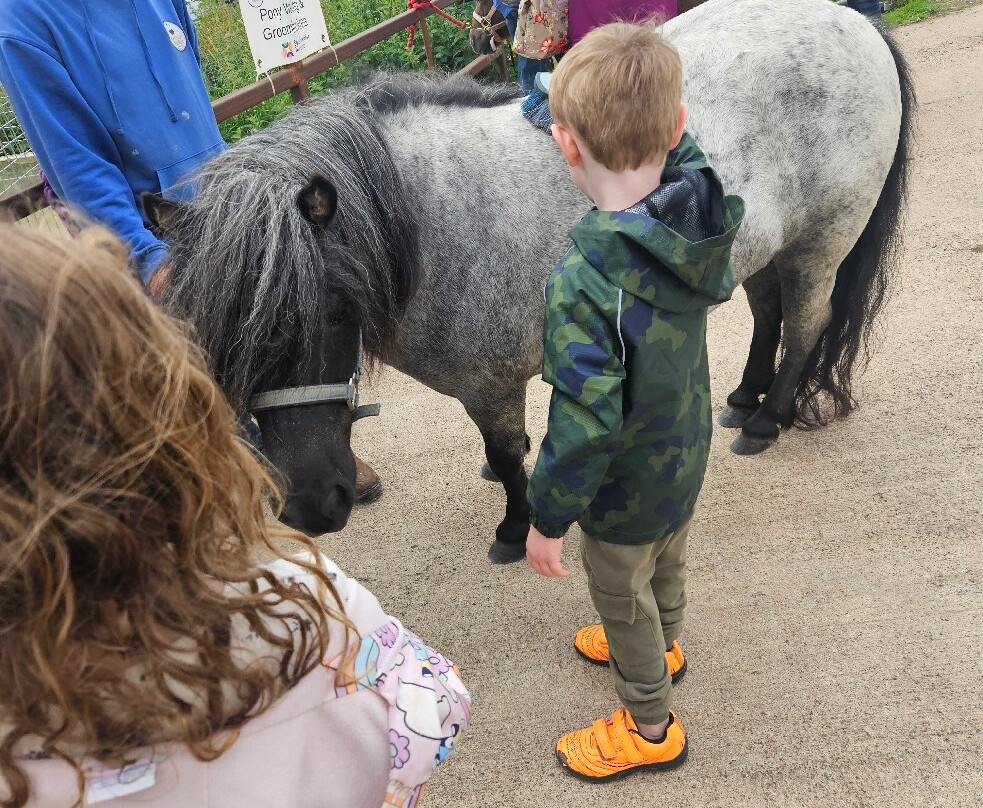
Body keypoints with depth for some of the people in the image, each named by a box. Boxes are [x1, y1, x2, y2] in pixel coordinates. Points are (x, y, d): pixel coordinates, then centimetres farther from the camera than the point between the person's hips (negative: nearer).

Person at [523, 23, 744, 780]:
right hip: (687, 453, 7)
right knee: (667, 562, 34)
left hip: (625, 489, -7)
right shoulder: (697, 213, -18)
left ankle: (650, 727, 47)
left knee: (622, 596, 21)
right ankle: (662, 647, 65)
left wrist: (547, 520, -18)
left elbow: (584, 422, -33)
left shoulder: (583, 281, -39)